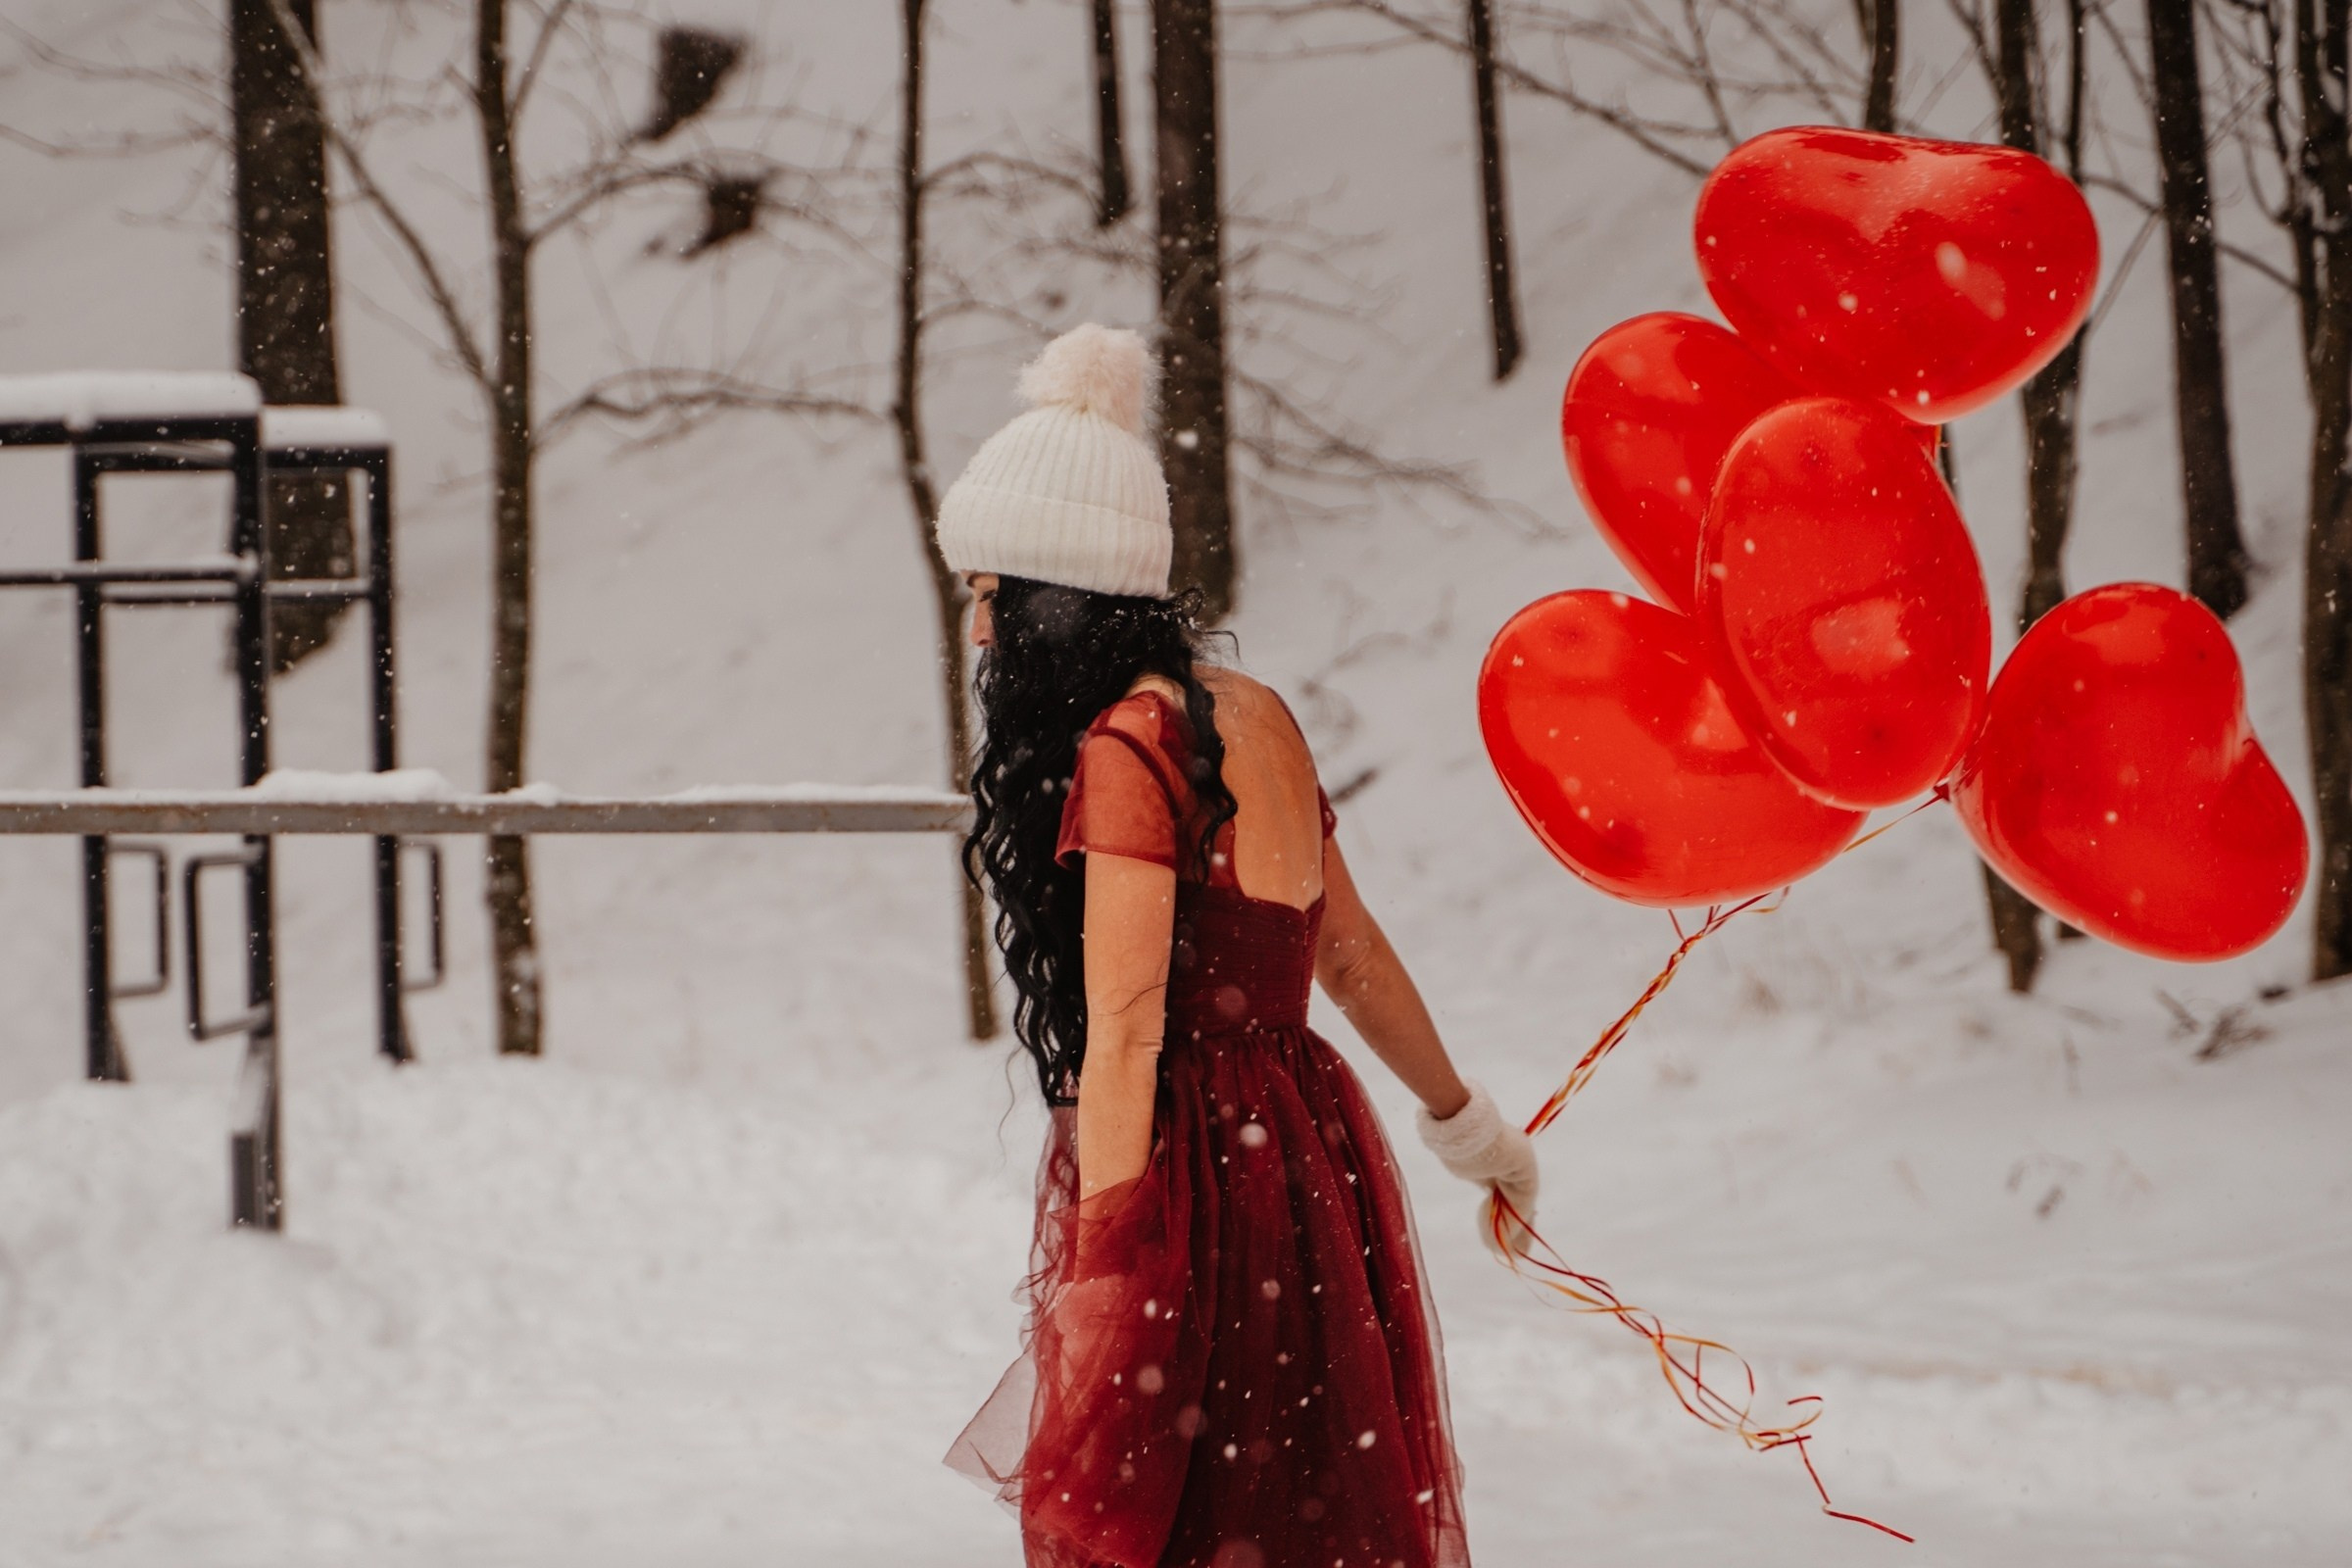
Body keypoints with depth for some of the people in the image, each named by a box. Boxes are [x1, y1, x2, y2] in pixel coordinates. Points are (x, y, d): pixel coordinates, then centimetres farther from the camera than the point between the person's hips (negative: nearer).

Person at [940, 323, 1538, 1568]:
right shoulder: (1252, 719, 11)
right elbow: (1350, 951, 21)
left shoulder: (1124, 748, -15)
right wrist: (1467, 1124, 34)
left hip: (1191, 1173, -9)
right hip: (1309, 1143, 9)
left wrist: (1097, 1284, -21)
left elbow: (1125, 1036, -20)